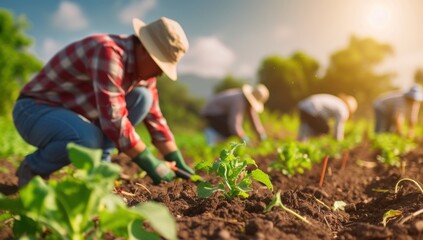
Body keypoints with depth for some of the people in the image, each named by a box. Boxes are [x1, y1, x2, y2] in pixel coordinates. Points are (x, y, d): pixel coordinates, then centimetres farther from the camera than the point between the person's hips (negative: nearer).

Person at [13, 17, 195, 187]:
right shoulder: (108, 53, -29)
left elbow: (154, 117, 3)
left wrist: (178, 162, -2)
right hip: (35, 109, -8)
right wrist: (150, 165, -27)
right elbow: (113, 118, -34)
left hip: (74, 113, 8)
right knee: (89, 139, -38)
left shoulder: (143, 65, -1)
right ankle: (32, 168, -6)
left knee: (142, 97, -6)